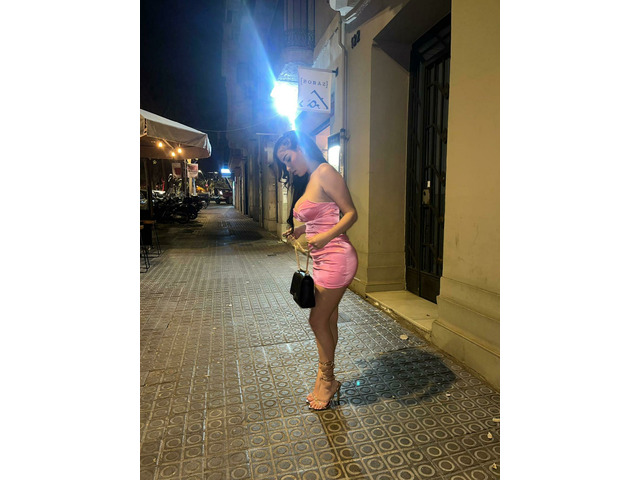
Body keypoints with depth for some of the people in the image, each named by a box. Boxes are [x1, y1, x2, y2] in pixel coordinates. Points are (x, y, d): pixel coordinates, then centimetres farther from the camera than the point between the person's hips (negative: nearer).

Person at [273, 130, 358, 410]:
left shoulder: (325, 172, -11)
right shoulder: (308, 181, 17)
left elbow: (351, 213, -15)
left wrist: (325, 237, -27)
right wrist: (302, 230, 7)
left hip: (336, 258, -9)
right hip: (323, 260, 9)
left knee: (318, 321, 3)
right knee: (327, 321, 15)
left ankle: (326, 381, 24)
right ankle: (326, 381, 30)